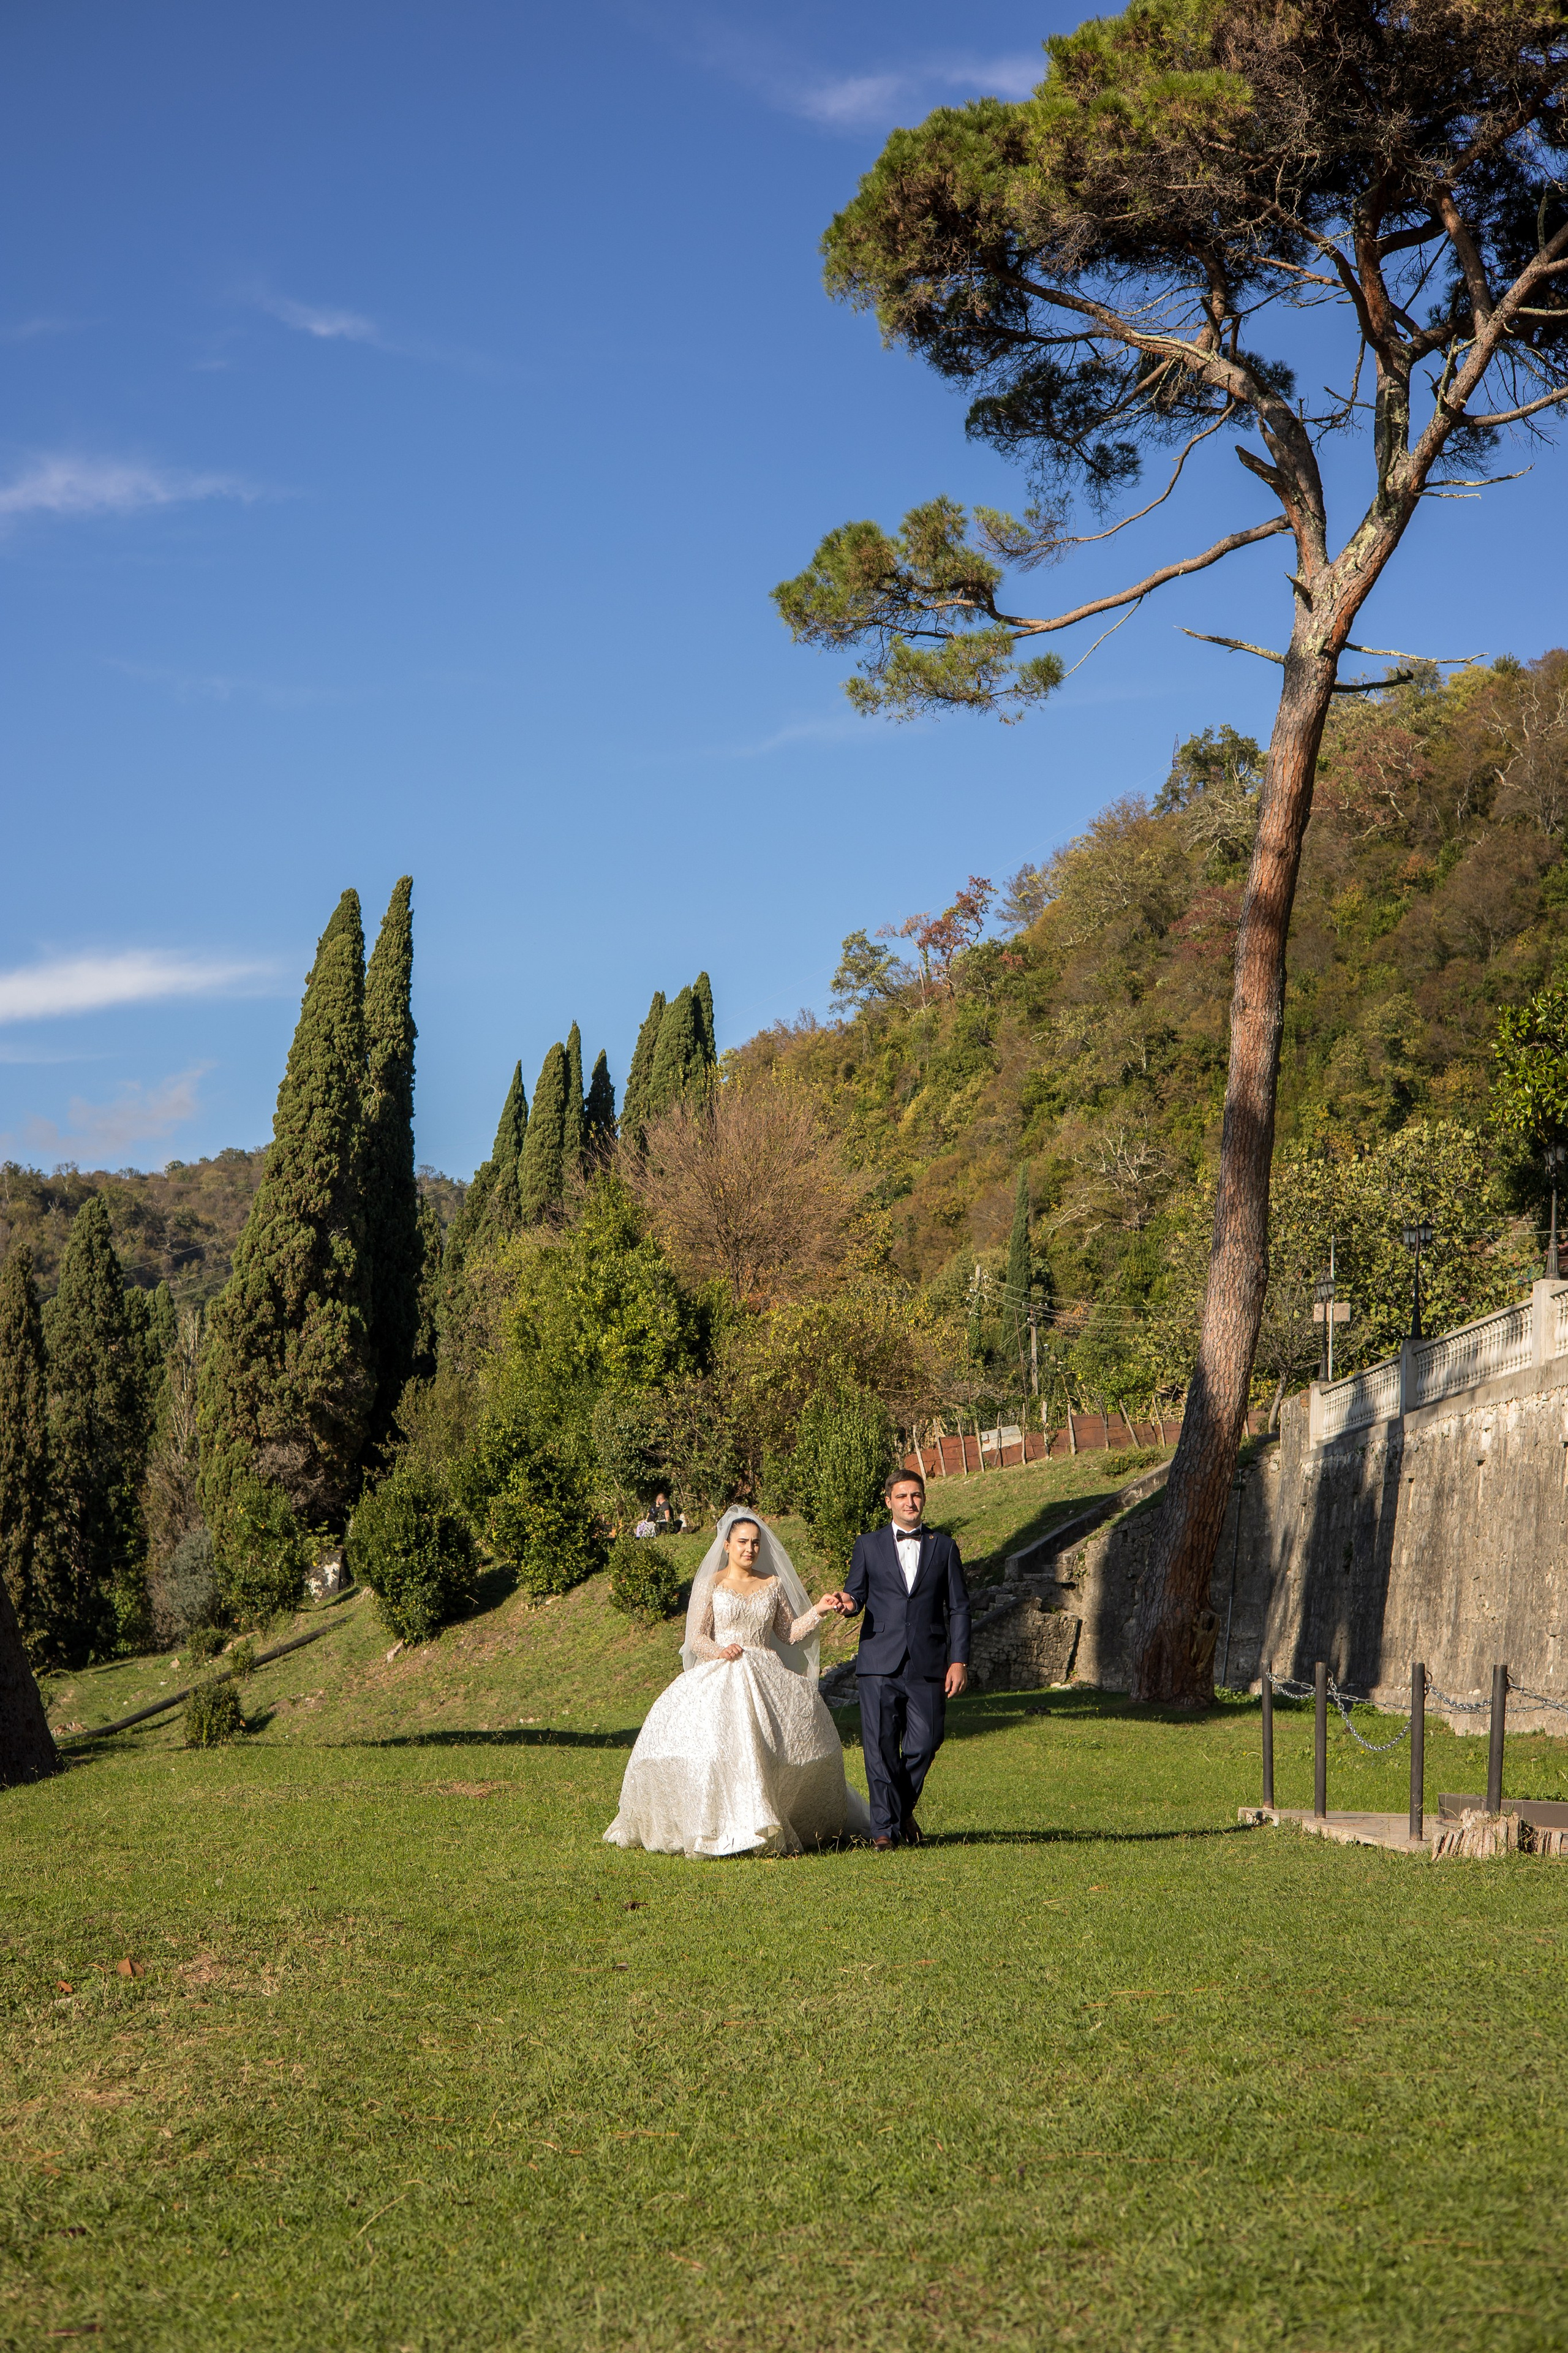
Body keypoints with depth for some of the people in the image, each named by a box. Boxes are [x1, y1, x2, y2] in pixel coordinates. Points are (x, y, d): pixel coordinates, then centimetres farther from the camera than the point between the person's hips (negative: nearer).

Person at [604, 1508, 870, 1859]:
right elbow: (696, 1637, 1)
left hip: (766, 1679, 3)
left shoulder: (773, 1585, 11)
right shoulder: (712, 1584, 3)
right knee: (713, 1743, -22)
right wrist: (718, 1650, -18)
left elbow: (789, 1633, 14)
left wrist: (819, 1611, 1)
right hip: (719, 1678, -3)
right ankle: (720, 1828, -17)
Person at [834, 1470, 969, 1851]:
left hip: (928, 1663, 0)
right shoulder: (868, 1546, 12)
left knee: (924, 1743, -5)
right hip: (880, 1662, 0)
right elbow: (856, 1594, 12)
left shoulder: (944, 1547, 13)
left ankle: (904, 1807, 21)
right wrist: (848, 1601, -14)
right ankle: (886, 1825, 3)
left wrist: (959, 1661, 2)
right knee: (880, 1745, -6)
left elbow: (958, 1608, 11)